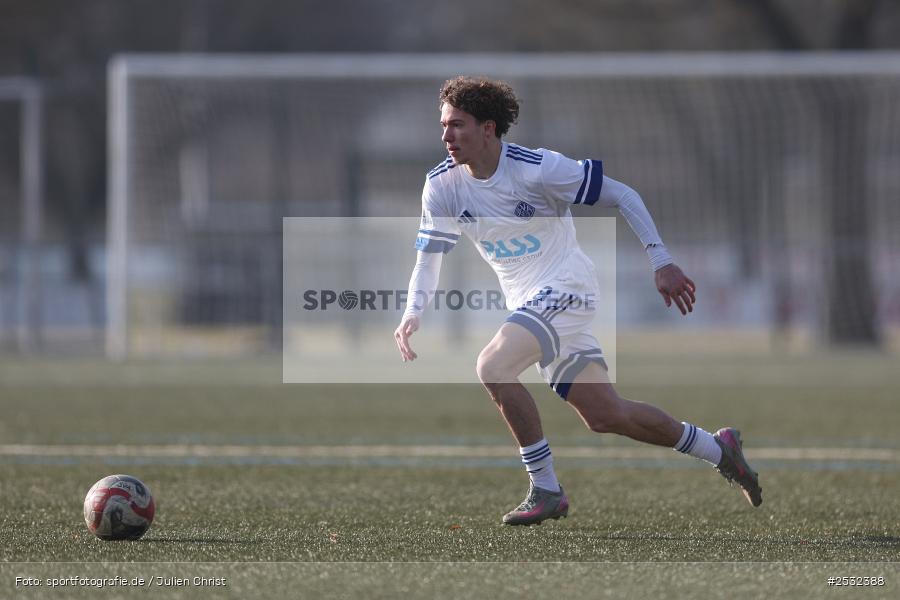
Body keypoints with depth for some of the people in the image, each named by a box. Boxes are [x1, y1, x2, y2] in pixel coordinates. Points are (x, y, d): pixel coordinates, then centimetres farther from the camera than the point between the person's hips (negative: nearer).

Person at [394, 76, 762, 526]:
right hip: (526, 302, 7)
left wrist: (661, 263, -15)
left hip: (565, 288, -7)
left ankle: (546, 491, -16)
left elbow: (623, 196, -12)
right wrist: (412, 315, -15)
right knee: (605, 416, 9)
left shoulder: (538, 169, -19)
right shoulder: (442, 186, -3)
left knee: (492, 368, -27)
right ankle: (718, 448, 28)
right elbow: (428, 257, 4)